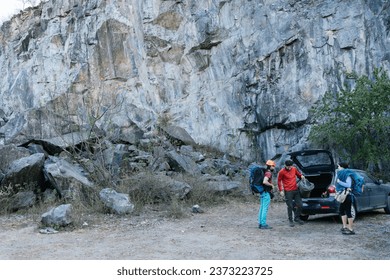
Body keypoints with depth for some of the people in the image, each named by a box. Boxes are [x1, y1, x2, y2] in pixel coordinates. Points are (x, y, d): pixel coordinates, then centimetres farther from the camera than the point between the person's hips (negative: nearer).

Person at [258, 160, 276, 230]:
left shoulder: (265, 172, 13)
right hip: (266, 193, -10)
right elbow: (264, 182, -31)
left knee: (262, 208, 12)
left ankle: (260, 223, 16)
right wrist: (271, 185, -16)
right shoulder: (268, 173, -16)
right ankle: (263, 224, -5)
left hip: (262, 192, 10)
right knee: (265, 209, -7)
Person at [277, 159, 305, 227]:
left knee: (300, 205, 5)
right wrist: (281, 190, -4)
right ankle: (290, 220, 11)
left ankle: (297, 218, 23)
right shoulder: (282, 172, -8)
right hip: (288, 191, -5)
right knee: (290, 206, -2)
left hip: (296, 190, 5)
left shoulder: (294, 169, 5)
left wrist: (301, 176, -1)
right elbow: (279, 181, 0)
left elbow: (298, 174, 23)